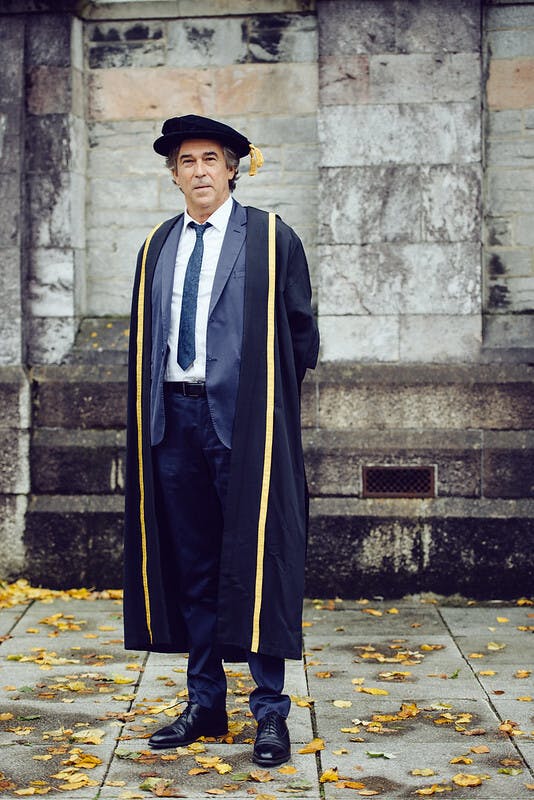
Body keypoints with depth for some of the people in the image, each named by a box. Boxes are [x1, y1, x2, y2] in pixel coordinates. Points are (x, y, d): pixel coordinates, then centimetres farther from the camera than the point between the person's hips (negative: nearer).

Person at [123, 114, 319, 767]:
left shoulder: (271, 238, 1)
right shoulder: (157, 247, 14)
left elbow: (301, 333, 3)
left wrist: (265, 396, 5)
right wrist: (152, 407, 10)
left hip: (243, 420, -4)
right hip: (174, 415, 5)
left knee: (255, 561, -3)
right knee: (190, 564, 9)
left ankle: (271, 712, 6)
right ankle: (205, 703, 20)